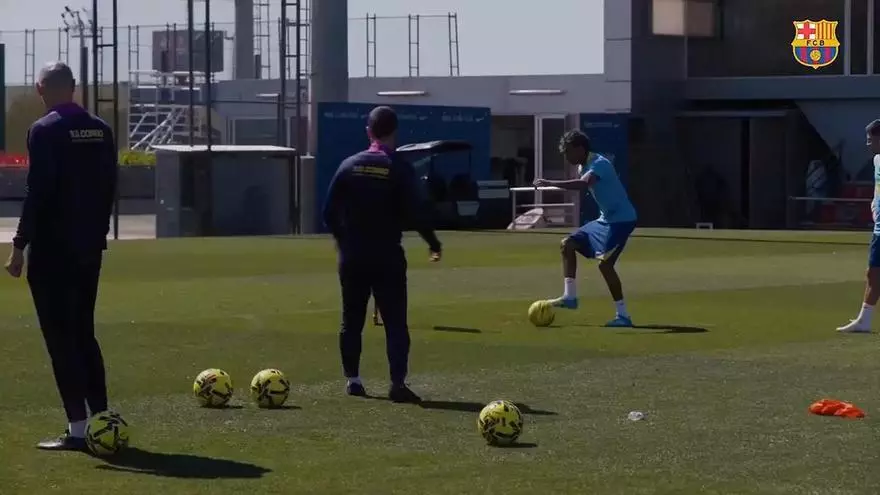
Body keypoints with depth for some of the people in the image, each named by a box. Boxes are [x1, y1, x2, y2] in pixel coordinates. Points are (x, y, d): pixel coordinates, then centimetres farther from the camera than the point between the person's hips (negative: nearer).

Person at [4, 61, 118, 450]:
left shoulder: (45, 131, -13)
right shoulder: (100, 130, 8)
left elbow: (38, 192, -16)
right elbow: (108, 187, 11)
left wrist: (19, 246, -12)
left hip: (52, 249, -7)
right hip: (89, 248, 7)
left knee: (61, 337, -3)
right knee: (83, 333, 16)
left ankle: (78, 428, -5)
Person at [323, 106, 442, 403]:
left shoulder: (350, 165, 1)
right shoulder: (400, 169, -8)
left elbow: (330, 212, 2)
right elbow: (414, 213, -13)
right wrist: (433, 243, 2)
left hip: (352, 256, 3)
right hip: (387, 256, -3)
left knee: (352, 320, 14)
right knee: (395, 322, -3)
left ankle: (352, 379, 17)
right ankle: (397, 383, -12)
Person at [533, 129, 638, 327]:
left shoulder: (599, 164, -22)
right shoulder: (583, 167, 8)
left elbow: (583, 184, -41)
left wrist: (549, 183, -42)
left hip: (621, 219, -10)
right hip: (605, 219, 10)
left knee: (605, 263, -19)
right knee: (568, 244, 8)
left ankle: (623, 316, -14)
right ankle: (570, 297, 9)